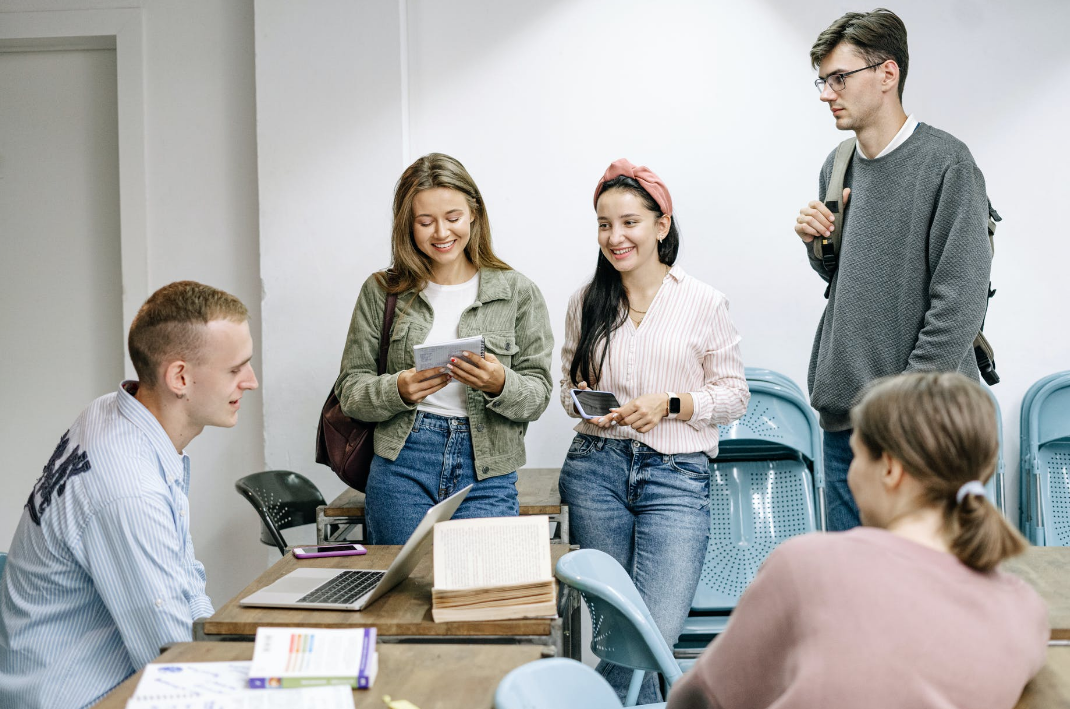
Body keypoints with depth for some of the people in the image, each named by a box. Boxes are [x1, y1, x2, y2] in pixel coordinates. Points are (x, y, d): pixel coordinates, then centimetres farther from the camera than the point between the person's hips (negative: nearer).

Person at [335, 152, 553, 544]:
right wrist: (399, 390, -15)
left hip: (486, 473, 0)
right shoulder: (381, 291, 6)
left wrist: (500, 384, -19)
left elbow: (537, 395, 2)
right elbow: (350, 390, 5)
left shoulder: (518, 293, 4)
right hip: (401, 467, 1)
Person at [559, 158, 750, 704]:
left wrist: (669, 405, -12)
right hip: (596, 467, 3)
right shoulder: (586, 303, 9)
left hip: (677, 474, -2)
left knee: (657, 630, -14)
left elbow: (733, 394, 4)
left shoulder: (704, 304, 0)